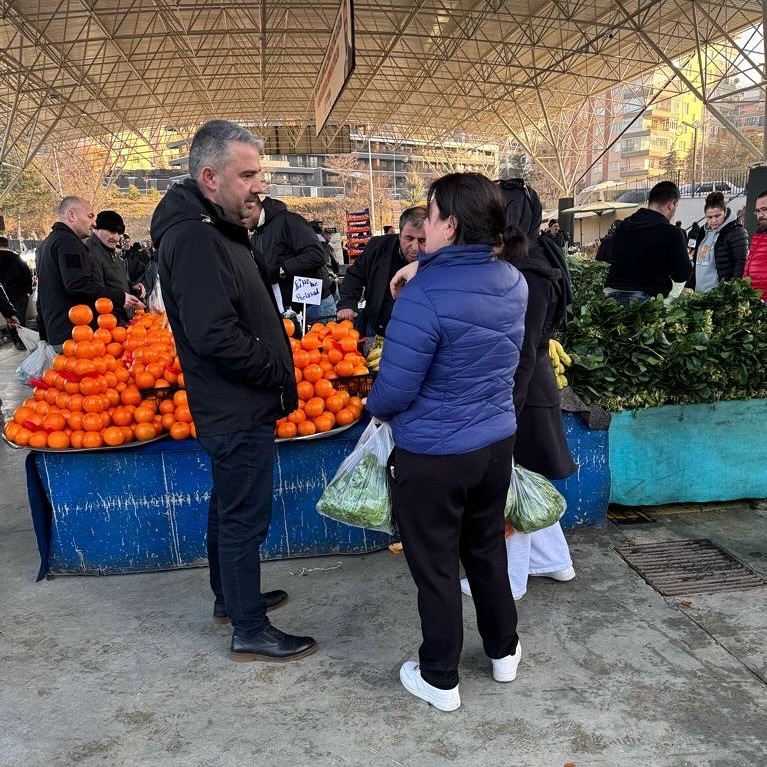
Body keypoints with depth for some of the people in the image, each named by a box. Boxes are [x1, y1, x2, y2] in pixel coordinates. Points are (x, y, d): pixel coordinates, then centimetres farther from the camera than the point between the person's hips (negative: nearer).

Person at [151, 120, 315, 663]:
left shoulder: (216, 230, 11)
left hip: (233, 407, 10)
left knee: (230, 509, 22)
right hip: (238, 411, -10)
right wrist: (276, 372, -16)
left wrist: (276, 371, 8)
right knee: (245, 519, 2)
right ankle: (249, 633, 17)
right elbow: (214, 336, -29)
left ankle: (230, 597, 40)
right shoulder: (195, 238, -22)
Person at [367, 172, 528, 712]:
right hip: (497, 443, 7)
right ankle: (504, 652, 43)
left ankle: (440, 681, 29)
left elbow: (396, 388, -22)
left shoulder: (426, 294, -25)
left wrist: (375, 406, -2)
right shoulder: (513, 283, -2)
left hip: (432, 455, -7)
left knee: (435, 567, 11)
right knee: (487, 549, 25)